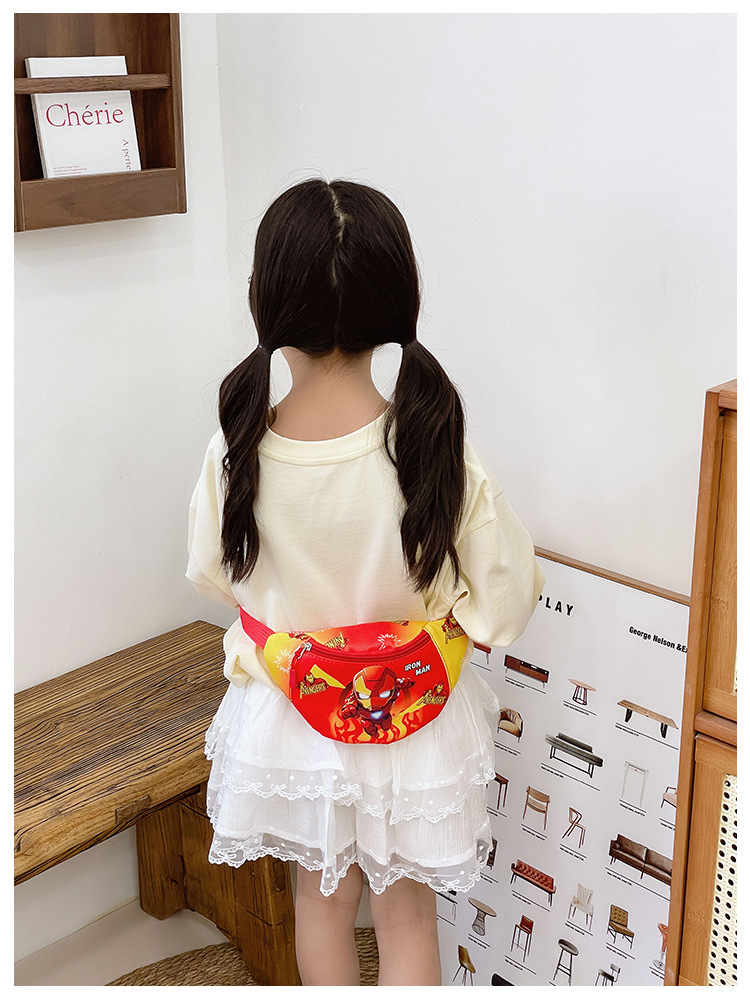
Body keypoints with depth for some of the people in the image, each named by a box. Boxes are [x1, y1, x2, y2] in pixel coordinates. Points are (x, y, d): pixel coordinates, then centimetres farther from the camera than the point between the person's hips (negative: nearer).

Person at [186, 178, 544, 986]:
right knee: (407, 915, 20)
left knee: (322, 894, 26)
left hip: (288, 715, 2)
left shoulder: (236, 453, -21)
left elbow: (213, 576, -4)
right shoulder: (437, 452, -27)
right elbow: (507, 601, -17)